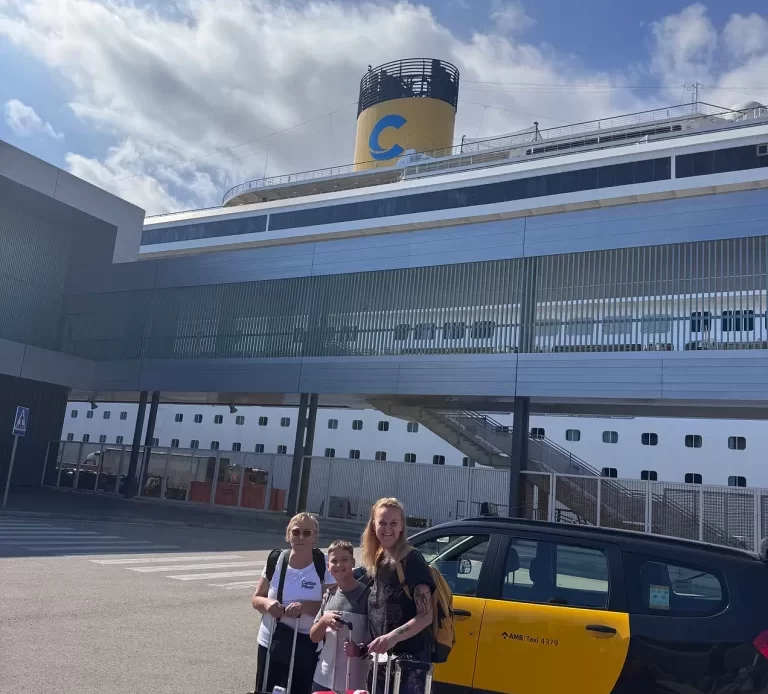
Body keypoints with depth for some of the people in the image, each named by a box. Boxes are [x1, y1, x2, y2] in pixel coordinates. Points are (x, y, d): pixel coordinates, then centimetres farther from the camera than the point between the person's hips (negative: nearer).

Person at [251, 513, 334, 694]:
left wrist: (305, 606, -27)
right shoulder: (276, 560, 0)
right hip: (271, 643, 3)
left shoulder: (324, 565, -10)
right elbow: (256, 599, 7)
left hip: (306, 648, -3)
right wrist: (267, 603, -16)